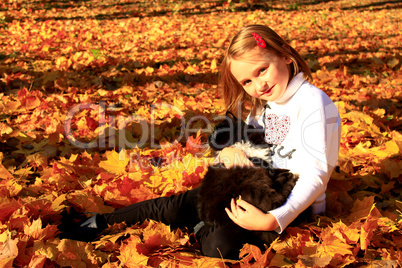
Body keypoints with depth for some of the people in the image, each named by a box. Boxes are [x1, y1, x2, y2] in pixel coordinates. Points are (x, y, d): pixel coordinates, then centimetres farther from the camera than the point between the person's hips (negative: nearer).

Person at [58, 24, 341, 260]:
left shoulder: (313, 103, -20)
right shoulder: (260, 101, 5)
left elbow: (316, 174, -25)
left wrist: (273, 220, -34)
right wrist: (233, 154, -12)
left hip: (295, 207, -6)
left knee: (223, 245, -31)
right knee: (175, 207, -5)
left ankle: (203, 230, 1)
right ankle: (100, 223, 11)